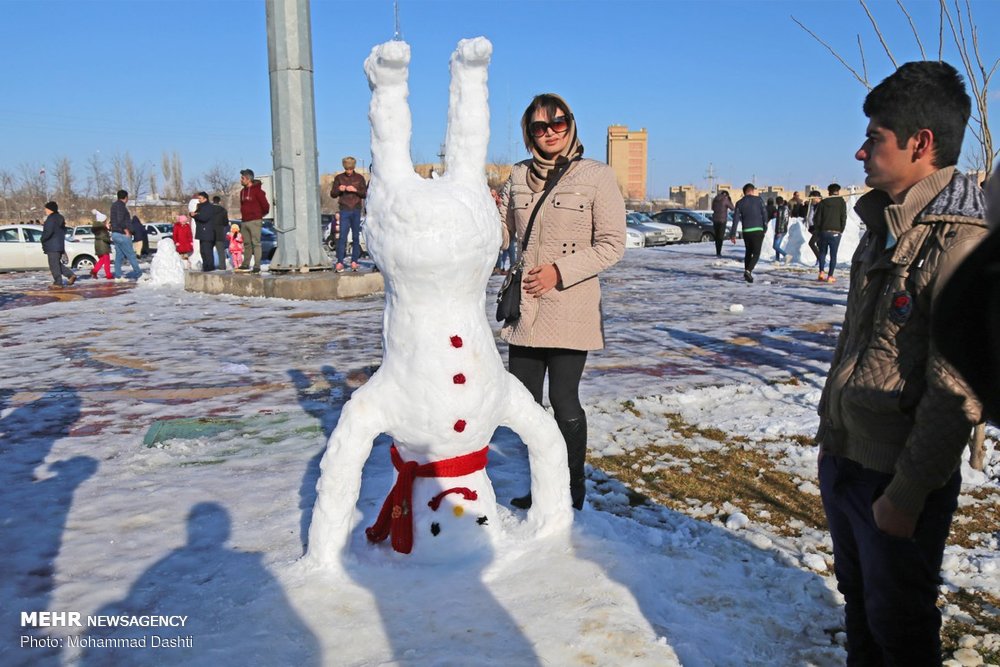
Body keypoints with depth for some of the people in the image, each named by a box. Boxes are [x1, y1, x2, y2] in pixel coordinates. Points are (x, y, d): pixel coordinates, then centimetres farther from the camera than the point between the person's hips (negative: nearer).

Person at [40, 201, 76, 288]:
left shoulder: (51, 219, -14)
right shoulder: (60, 218, 15)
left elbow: (48, 232, -22)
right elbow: (63, 231, 23)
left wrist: (42, 239, -8)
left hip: (52, 246, -10)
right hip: (60, 245, 10)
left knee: (54, 265, -5)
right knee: (57, 264, 17)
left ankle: (58, 283, -4)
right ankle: (71, 275, 7)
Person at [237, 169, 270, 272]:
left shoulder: (257, 190, -8)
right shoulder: (242, 191, 15)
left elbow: (265, 205, -8)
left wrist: (260, 215, 5)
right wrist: (244, 216, 15)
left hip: (254, 221, -7)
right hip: (245, 221, 7)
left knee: (256, 243, -8)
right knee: (247, 243, 10)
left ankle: (257, 266, -9)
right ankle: (245, 264, 14)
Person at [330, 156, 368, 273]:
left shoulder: (359, 178, 6)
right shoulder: (339, 178, 6)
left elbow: (365, 194, 3)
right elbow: (332, 194, 7)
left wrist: (355, 190, -14)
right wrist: (339, 189, -13)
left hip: (356, 210, 1)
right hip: (345, 210, -1)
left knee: (356, 237, 4)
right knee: (342, 236, -8)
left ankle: (354, 261, 9)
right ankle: (340, 262, -9)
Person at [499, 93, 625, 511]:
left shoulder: (596, 176, -4)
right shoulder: (519, 176, 11)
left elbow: (612, 244, -7)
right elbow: (503, 236, 13)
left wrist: (561, 271, -16)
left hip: (571, 307, -5)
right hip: (523, 307, 5)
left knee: (564, 401, 0)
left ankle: (572, 491, 20)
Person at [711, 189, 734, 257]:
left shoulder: (715, 199, 8)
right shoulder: (725, 200, -8)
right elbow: (732, 208, 3)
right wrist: (730, 199, 11)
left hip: (715, 219, 5)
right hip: (722, 220, -5)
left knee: (717, 236, 16)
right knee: (721, 237, -3)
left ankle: (717, 252, 20)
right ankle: (719, 253, -11)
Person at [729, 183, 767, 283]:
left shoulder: (740, 203, 6)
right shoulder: (759, 200, 0)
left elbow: (735, 219, 1)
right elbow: (764, 214, -2)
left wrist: (733, 234, 2)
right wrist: (765, 227, 10)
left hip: (746, 231, 3)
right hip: (758, 230, -3)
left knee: (748, 252, 20)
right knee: (756, 253, 1)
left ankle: (746, 273, 22)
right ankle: (748, 271, -21)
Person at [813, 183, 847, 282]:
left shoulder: (823, 202, 3)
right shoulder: (842, 202, 0)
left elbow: (816, 218, 1)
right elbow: (843, 218, -5)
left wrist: (818, 230, 11)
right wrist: (841, 230, 6)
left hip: (823, 232, 2)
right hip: (835, 233, -1)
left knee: (822, 252, 16)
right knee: (833, 255, 3)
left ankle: (821, 273, 4)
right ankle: (830, 276, -1)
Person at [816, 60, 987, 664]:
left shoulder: (961, 244, -20)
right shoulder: (885, 226, 8)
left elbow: (959, 393, -22)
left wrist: (905, 495, -18)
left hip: (898, 479, -8)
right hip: (843, 460, 8)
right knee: (860, 602, 23)